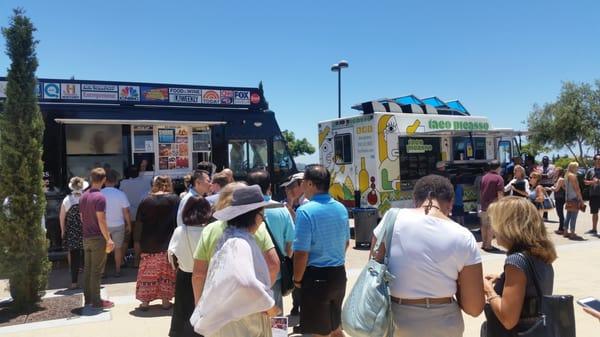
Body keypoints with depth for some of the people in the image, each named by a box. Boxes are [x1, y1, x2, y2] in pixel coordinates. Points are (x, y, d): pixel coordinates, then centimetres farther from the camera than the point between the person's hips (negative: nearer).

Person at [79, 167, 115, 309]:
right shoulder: (100, 197, -16)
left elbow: (82, 218, 14)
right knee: (96, 271, -2)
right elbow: (101, 221, -20)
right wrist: (108, 239, -17)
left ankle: (88, 298, 23)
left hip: (86, 237, 8)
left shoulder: (83, 196, 9)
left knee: (87, 269, 14)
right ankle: (96, 301, 4)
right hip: (98, 238, -8)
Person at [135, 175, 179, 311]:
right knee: (167, 272, 10)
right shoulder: (174, 199, -8)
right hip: (168, 243, -1)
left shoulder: (146, 201, -4)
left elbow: (139, 222, 1)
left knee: (148, 272, 11)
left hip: (149, 244, 1)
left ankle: (145, 301, 15)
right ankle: (165, 300, 14)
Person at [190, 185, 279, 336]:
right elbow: (243, 281, -40)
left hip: (238, 316, 9)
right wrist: (269, 304, -24)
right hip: (239, 322, -9)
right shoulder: (239, 242, -23)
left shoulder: (232, 236, 7)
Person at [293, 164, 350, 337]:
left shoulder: (305, 211, -18)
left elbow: (301, 252, -20)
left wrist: (297, 279, -6)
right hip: (339, 274, 7)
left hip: (316, 277, -7)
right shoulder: (341, 208, 4)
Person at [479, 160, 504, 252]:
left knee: (484, 225, 15)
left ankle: (484, 243, 22)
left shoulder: (484, 177, 11)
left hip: (484, 205, 6)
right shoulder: (498, 178, -9)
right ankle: (488, 245, 0)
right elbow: (500, 194, -16)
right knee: (491, 226, -1)